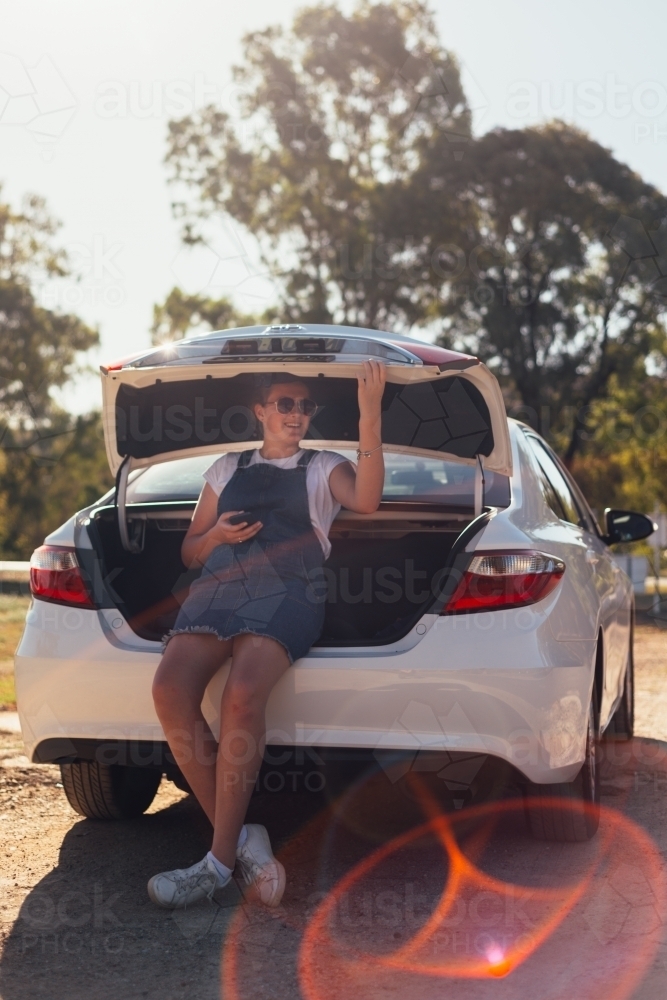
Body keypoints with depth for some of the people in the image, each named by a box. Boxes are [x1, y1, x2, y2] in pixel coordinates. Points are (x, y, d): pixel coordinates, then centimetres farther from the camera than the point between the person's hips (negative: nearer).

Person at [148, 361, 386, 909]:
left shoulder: (325, 467, 21)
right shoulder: (227, 468, 29)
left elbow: (366, 499, -3)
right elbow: (189, 550, 29)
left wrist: (370, 416, -9)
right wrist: (215, 536, 5)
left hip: (287, 591, -3)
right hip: (218, 585, 3)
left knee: (243, 695, -34)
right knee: (171, 689, -28)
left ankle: (221, 860, -29)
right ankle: (239, 837, -23)